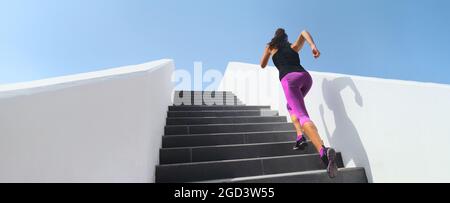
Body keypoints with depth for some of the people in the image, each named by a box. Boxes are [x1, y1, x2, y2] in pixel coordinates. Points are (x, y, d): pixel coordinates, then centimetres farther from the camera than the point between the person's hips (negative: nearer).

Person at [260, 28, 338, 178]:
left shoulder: (271, 47, 26)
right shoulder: (294, 47, 31)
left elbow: (262, 65, 35)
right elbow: (304, 32, 15)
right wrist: (313, 46, -2)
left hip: (289, 79, -4)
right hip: (305, 76, 5)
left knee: (303, 116, -20)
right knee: (291, 106, 29)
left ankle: (324, 152, -43)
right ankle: (300, 137, 8)